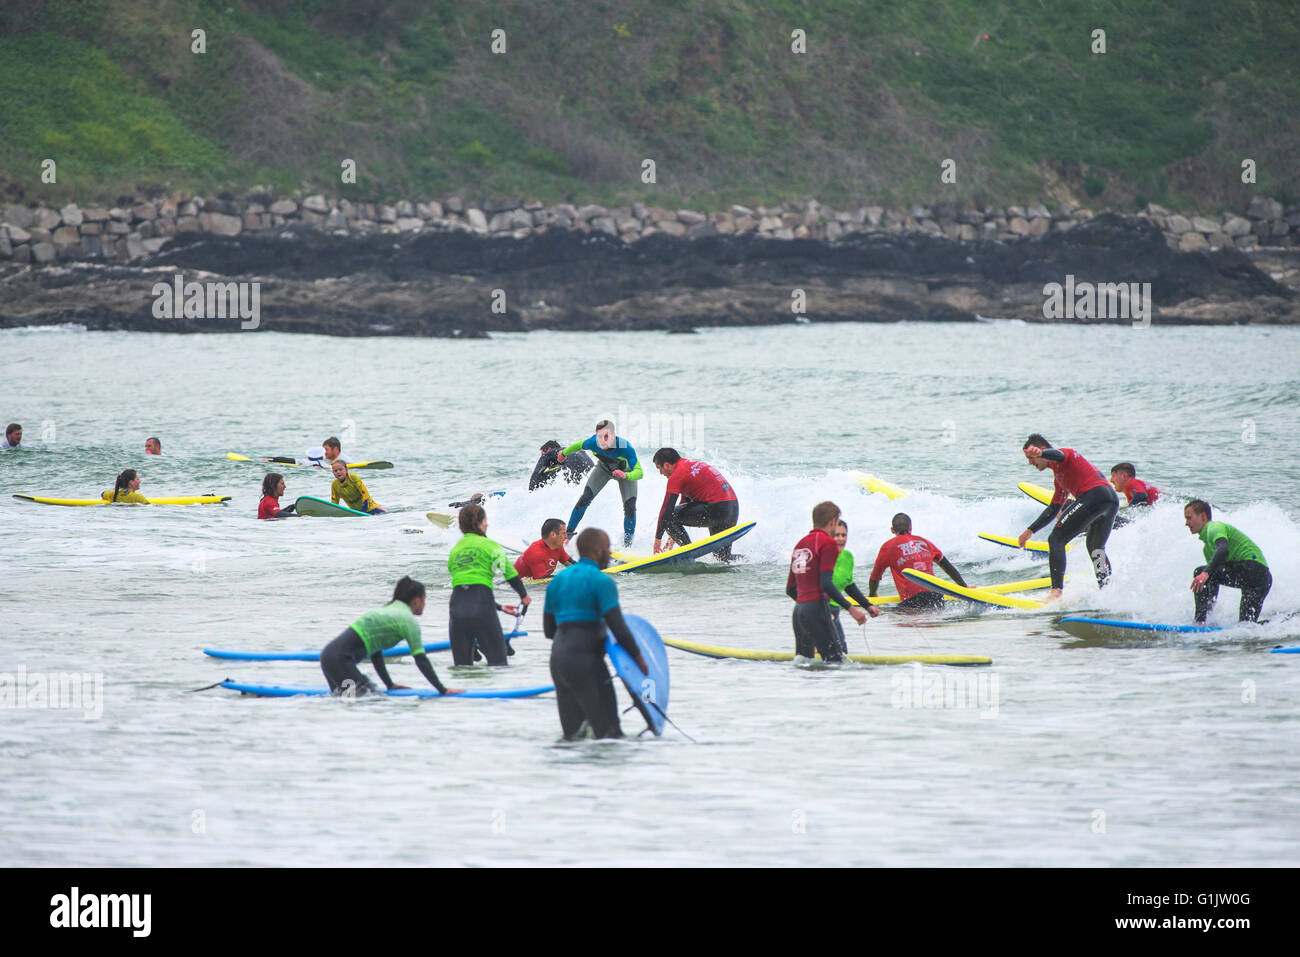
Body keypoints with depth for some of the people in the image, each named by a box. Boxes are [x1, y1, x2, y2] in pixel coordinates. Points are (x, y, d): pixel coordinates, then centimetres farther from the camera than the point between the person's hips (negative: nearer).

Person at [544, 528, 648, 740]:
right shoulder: (601, 581, -6)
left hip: (558, 658, 7)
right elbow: (617, 626, -12)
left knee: (572, 733, 8)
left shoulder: (557, 580, 16)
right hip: (585, 659, -7)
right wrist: (638, 656, -1)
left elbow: (549, 629, 20)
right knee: (609, 732, -8)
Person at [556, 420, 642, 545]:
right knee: (585, 498, -12)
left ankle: (628, 539, 8)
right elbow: (578, 445, -9)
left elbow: (639, 473, -47)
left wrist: (625, 475, -68)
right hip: (603, 469, 2)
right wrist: (563, 453, 9)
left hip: (625, 472, -2)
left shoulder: (625, 448, -43)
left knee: (629, 507, -15)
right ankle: (569, 531, 2)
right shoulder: (593, 443, -34)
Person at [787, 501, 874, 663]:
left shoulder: (800, 544, 17)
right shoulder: (827, 542, -6)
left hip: (798, 611, 8)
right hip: (816, 611, -8)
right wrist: (851, 609, -15)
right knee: (835, 661, -10)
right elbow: (826, 584, -17)